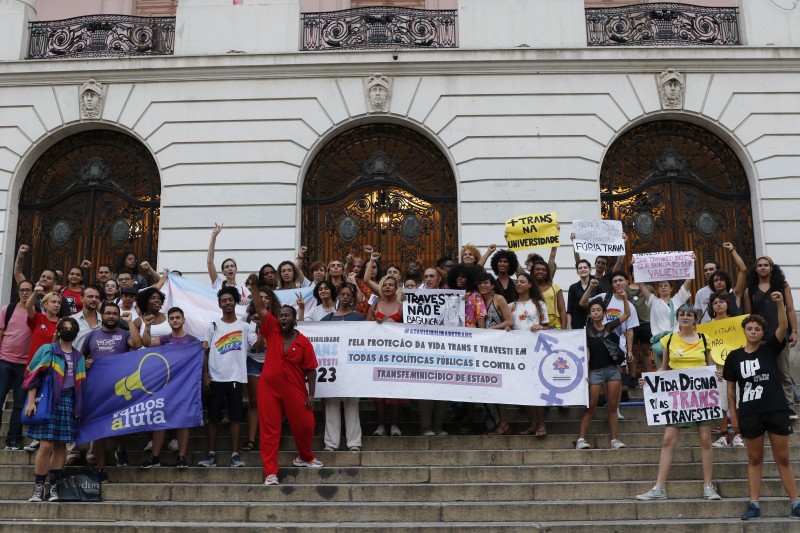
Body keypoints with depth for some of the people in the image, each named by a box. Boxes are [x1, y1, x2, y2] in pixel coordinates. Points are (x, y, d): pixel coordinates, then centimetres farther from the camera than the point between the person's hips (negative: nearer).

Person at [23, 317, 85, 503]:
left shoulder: (79, 357, 16)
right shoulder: (47, 350, 4)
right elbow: (33, 375, -2)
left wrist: (79, 407, 10)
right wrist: (31, 401, -11)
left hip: (69, 402, 4)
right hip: (48, 401, -4)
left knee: (61, 445, 3)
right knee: (46, 445, -11)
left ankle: (54, 487, 8)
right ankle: (38, 488, -2)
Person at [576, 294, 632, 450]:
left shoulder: (609, 327, 10)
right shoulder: (587, 331, 2)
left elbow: (627, 314, 9)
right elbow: (586, 352, -2)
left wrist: (624, 298, -3)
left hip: (613, 369, 3)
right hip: (595, 371, -3)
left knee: (613, 406, 4)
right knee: (591, 407, -6)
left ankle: (614, 439, 8)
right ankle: (581, 439, -5)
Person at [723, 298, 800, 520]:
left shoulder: (769, 349, 3)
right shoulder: (734, 356, 4)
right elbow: (731, 388, 7)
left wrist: (780, 302, -25)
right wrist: (733, 415, 3)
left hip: (777, 410, -1)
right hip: (750, 414, 1)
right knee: (754, 460, 8)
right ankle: (754, 505, 10)